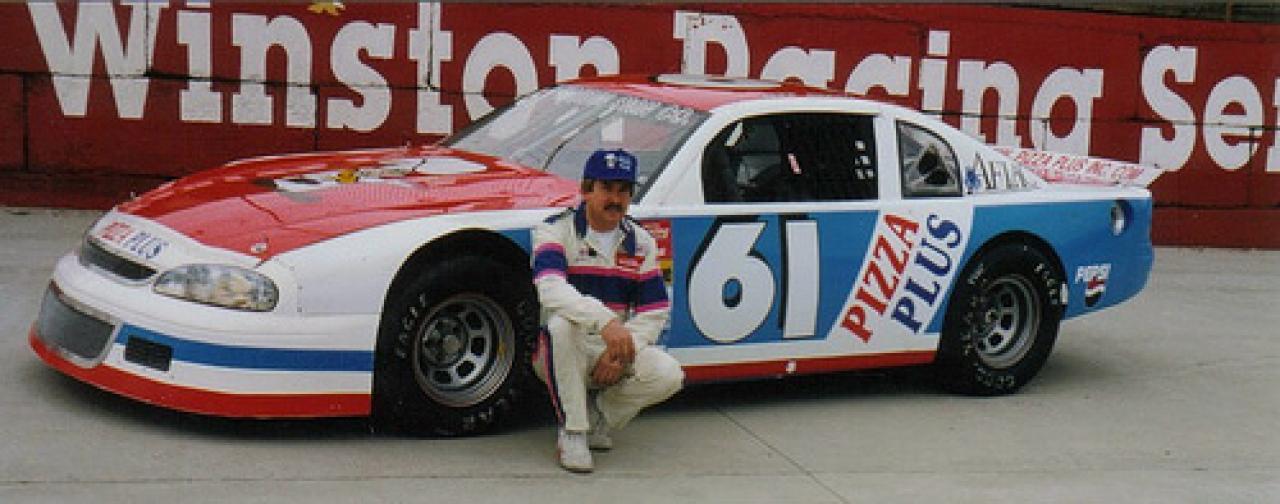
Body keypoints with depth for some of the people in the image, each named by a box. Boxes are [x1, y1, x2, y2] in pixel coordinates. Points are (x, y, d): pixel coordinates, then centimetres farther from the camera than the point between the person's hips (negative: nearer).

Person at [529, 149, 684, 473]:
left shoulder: (640, 242, 6)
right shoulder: (557, 230, -10)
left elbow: (655, 311, 2)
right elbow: (549, 288, -30)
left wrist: (621, 353, -16)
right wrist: (607, 321, -44)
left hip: (614, 350, 4)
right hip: (557, 354, -4)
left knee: (669, 375, -22)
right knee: (561, 324, -38)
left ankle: (597, 417, 5)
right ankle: (572, 433, -23)